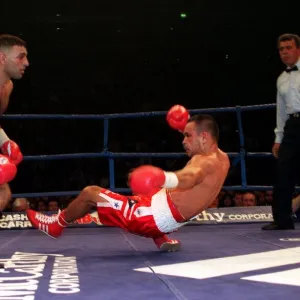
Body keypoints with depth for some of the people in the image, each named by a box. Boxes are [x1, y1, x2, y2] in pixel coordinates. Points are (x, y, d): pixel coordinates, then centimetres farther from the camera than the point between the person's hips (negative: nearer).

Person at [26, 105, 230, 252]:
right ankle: (162, 239, 20)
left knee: (89, 193, 3)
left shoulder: (206, 162, -23)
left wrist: (161, 178, -67)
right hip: (171, 219, 10)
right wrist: (189, 127, 32)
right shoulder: (222, 158, 8)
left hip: (159, 216, -10)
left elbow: (188, 179, -47)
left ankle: (56, 225, 30)